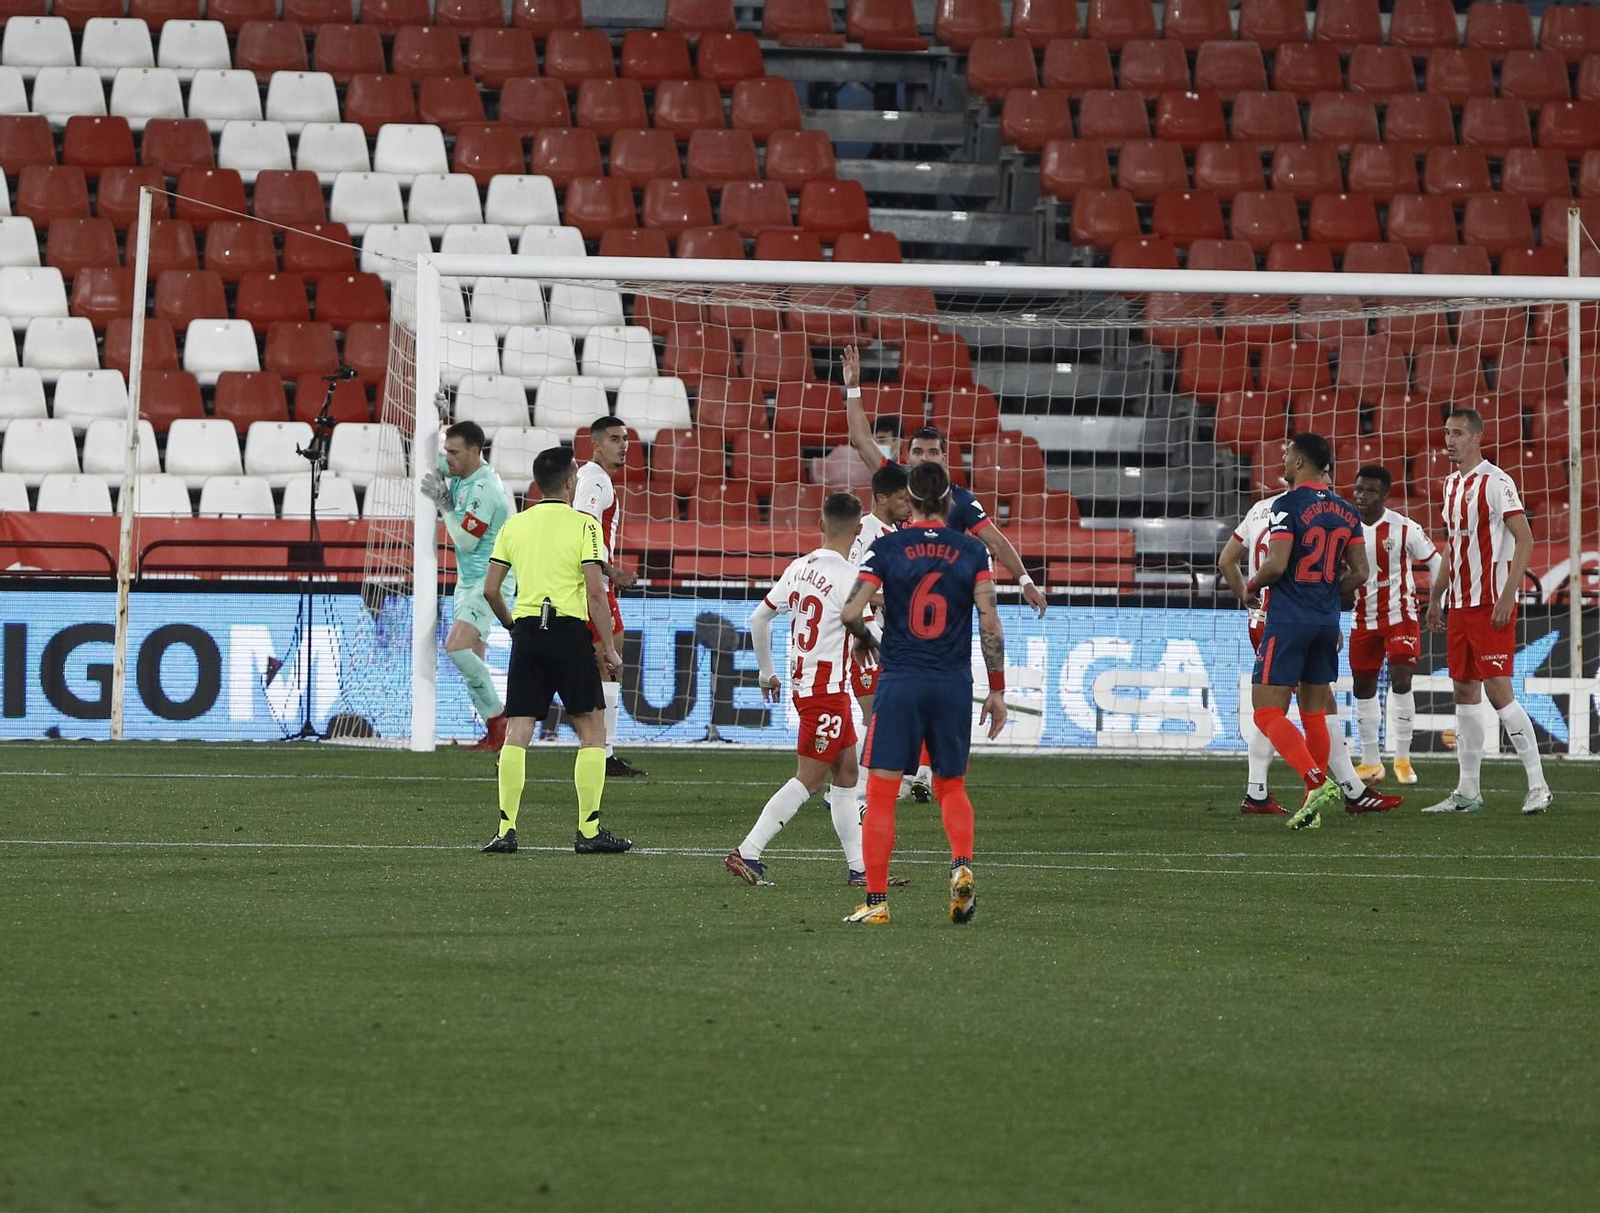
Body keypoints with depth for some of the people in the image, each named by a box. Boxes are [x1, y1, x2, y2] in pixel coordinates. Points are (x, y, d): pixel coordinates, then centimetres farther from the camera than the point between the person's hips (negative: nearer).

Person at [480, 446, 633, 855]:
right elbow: (595, 592, -10)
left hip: (526, 633, 4)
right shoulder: (583, 524, -4)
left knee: (517, 732, 4)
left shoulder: (514, 525, 9)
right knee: (592, 728, 6)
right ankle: (589, 831, 2)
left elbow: (490, 590, 8)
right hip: (568, 631, -4)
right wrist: (609, 647, -3)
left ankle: (506, 829, -3)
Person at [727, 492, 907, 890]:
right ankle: (746, 853, -9)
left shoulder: (800, 567, 7)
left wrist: (766, 672, 24)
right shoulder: (847, 576, -16)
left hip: (804, 683, 8)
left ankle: (859, 867, 13)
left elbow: (759, 618, 13)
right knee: (807, 780, -6)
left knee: (846, 774, 12)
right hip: (827, 689, -8)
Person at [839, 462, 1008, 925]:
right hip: (954, 686, 2)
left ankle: (876, 901, -1)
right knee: (951, 787, 18)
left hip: (900, 682, -2)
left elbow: (851, 613, -9)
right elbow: (989, 623, -2)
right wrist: (997, 690, 3)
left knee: (881, 792, 2)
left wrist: (863, 637, 14)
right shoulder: (972, 551, 1)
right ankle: (962, 865, -8)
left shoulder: (886, 548, -3)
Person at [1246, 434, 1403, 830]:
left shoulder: (1289, 505, -12)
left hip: (1288, 622, -7)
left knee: (1267, 712, -7)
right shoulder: (1345, 512, 10)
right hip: (1326, 622, 7)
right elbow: (1359, 572, 9)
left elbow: (1277, 564, -20)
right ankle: (1313, 804, 12)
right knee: (1315, 715, 12)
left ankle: (1318, 783, -23)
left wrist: (1252, 584, 1)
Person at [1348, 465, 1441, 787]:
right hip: (1363, 619, 4)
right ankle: (1371, 761, 20)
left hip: (1401, 616, -4)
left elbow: (1435, 562, -3)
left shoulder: (1405, 528, -13)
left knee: (1401, 681, -14)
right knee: (1363, 688, 8)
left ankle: (1403, 758, -3)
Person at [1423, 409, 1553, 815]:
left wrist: (1507, 596, -20)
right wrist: (1436, 596, 20)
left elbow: (1525, 539, -14)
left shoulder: (1495, 482, -11)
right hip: (1460, 604, 8)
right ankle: (1467, 792, 11)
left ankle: (1538, 786, -7)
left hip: (1492, 605, -8)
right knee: (1465, 693, 8)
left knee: (1498, 691, -12)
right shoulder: (1452, 484, 14)